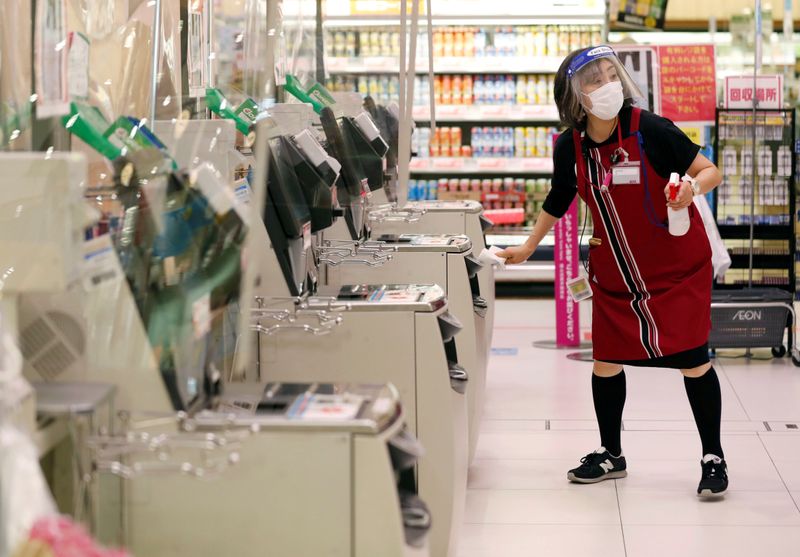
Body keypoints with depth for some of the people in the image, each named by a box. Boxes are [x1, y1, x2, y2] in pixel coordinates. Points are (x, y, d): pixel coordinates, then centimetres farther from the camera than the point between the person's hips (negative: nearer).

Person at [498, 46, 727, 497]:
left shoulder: (650, 129, -19)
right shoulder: (570, 146, -7)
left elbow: (711, 171, -13)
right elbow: (559, 200, 12)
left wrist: (693, 188, -35)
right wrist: (529, 247, 21)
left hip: (678, 266, -4)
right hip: (615, 271, 4)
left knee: (694, 359, -4)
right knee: (606, 360, 7)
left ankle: (714, 459, 11)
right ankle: (611, 455, 26)